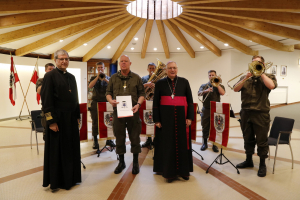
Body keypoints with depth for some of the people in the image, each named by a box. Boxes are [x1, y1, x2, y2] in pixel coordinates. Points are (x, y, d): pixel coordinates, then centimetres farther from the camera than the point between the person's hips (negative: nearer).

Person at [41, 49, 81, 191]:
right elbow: (46, 99, -12)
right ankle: (55, 181, 21)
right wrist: (51, 121, -17)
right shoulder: (50, 76, -6)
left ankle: (71, 177, 28)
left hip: (71, 118, 6)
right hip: (57, 118, -6)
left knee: (71, 149, 13)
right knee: (56, 150, 5)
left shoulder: (71, 77, 13)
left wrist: (78, 116, 11)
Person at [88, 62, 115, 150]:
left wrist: (105, 79, -16)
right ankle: (95, 141, 11)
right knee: (95, 122, 2)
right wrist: (98, 77, -13)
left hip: (106, 102, 1)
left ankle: (108, 140, 14)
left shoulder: (108, 78, 11)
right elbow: (90, 86, -11)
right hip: (96, 102, 0)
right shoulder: (94, 78, 9)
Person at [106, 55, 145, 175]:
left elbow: (142, 93, 6)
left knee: (135, 137, 3)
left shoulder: (136, 78, 7)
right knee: (119, 138, 8)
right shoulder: (113, 78, 11)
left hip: (133, 111, -1)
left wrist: (138, 104, -11)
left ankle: (135, 163, 18)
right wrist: (110, 100, -9)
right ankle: (121, 162, 24)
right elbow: (108, 92, 12)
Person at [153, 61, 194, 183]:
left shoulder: (184, 82, 7)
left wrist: (190, 117, -3)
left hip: (181, 115, 1)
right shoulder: (160, 83, 6)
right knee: (167, 144, 5)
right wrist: (156, 119, -2)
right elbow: (155, 103, 4)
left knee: (182, 143, 7)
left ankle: (183, 170, 20)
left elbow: (190, 101, 6)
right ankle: (168, 171, 17)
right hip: (165, 116, 0)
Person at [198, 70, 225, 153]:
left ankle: (215, 144, 10)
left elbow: (222, 93, -9)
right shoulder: (204, 85, 11)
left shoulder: (219, 86, 11)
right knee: (205, 127, 5)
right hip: (206, 109, 1)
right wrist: (206, 91, -25)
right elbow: (199, 93, -6)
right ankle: (205, 143, 18)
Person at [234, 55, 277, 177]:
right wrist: (246, 77, -11)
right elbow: (236, 89, -2)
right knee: (248, 139, 14)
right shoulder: (245, 78, 12)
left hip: (261, 113, -3)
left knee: (261, 141, 4)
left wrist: (260, 73, -8)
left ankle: (262, 164, 19)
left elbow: (271, 85, -17)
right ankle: (248, 160, 29)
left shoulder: (268, 76, 5)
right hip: (246, 113, 3)